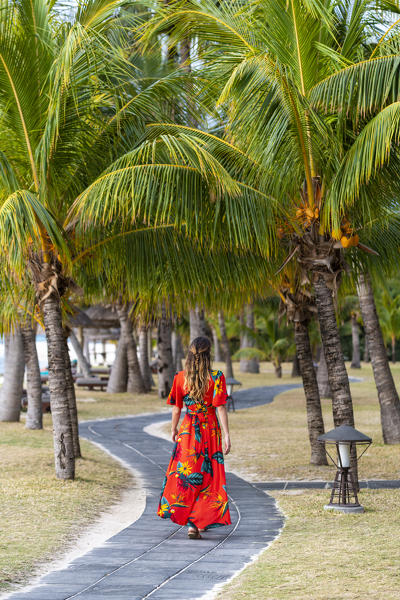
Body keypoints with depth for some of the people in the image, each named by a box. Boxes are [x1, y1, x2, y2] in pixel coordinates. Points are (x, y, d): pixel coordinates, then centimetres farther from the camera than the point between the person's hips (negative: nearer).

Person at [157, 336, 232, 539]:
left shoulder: (180, 378, -3)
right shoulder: (216, 378, -11)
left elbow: (176, 408, 3)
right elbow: (221, 408, -13)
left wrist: (173, 430, 17)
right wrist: (226, 434, -10)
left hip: (188, 430, 2)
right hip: (210, 430, -2)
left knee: (184, 471, 12)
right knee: (207, 474, 8)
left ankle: (181, 514, 9)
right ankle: (196, 523, 7)